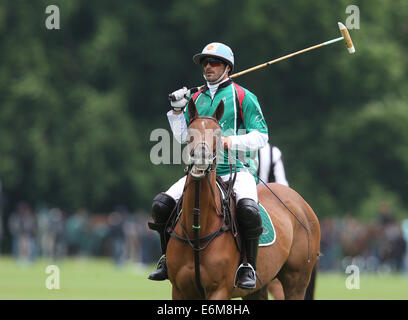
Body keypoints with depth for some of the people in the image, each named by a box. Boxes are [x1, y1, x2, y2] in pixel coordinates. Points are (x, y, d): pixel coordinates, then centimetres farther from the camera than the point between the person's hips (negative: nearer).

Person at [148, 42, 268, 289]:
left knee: (248, 208, -34)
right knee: (162, 203, -14)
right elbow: (182, 137, 18)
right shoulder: (196, 98, 16)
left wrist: (233, 141, -17)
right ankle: (168, 259, 2)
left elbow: (261, 136, -2)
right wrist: (177, 111, 4)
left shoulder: (243, 97, 3)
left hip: (235, 170, -4)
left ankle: (249, 267, -20)